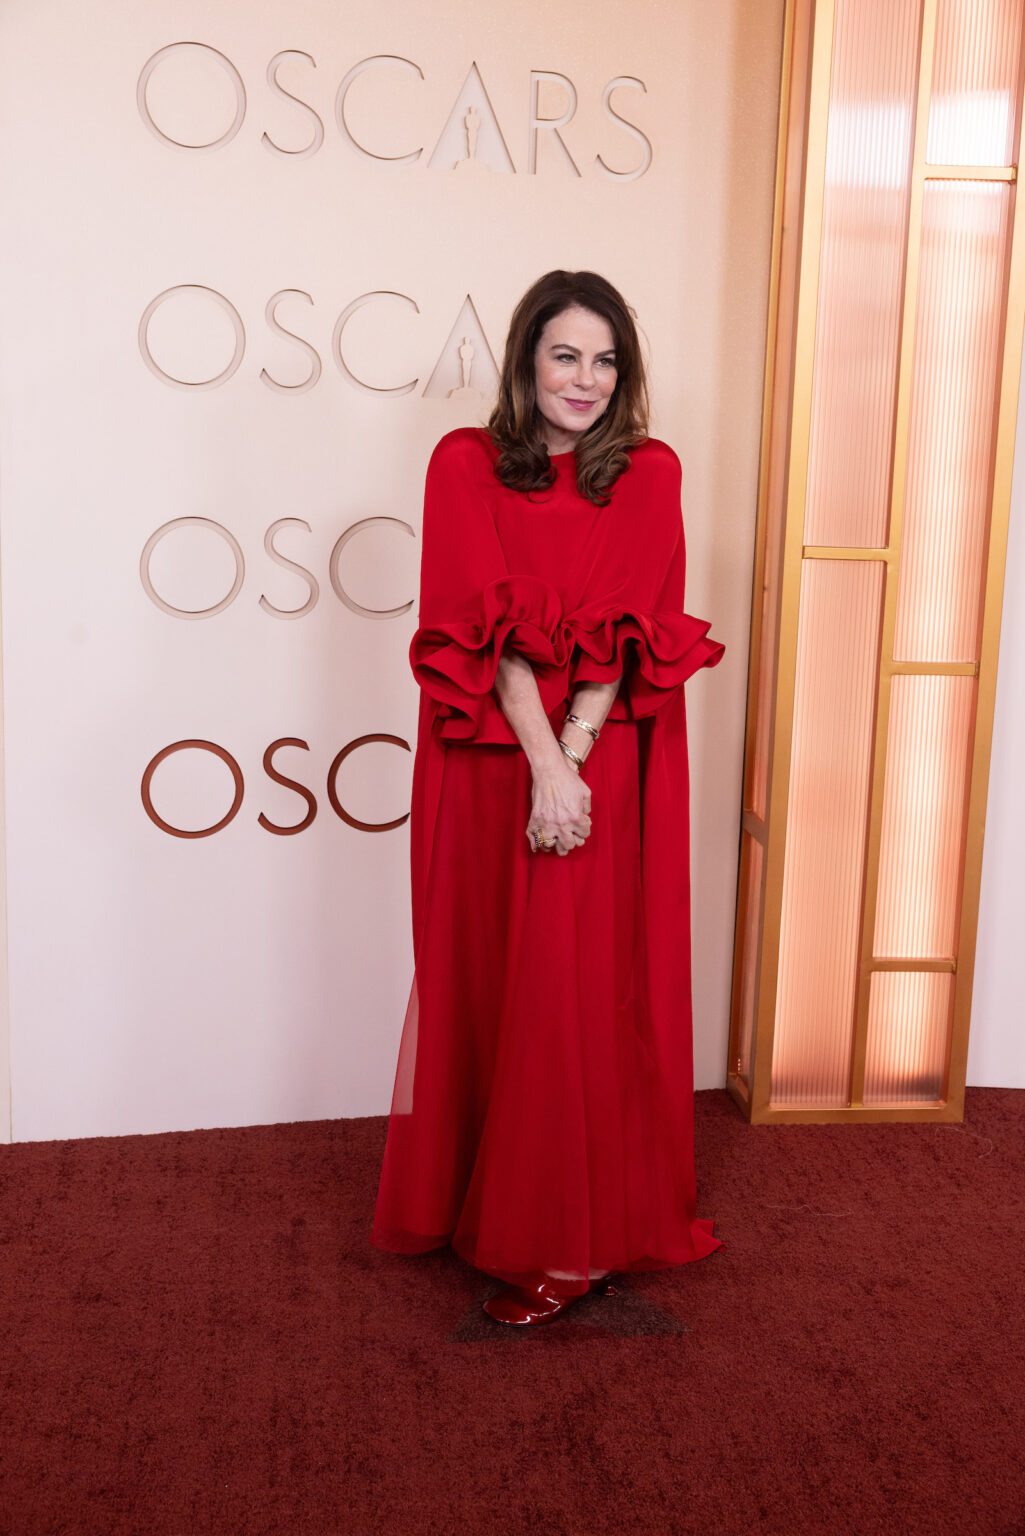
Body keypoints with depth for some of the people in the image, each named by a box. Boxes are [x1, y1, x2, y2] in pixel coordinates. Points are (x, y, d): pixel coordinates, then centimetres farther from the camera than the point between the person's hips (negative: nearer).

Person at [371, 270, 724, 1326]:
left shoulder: (648, 474, 4)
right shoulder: (465, 466, 2)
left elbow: (628, 635, -5)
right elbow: (487, 630, -8)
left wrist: (572, 760, -17)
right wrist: (544, 766, -17)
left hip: (606, 770, 0)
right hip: (490, 764, 1)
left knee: (587, 989, 1)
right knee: (489, 982, 8)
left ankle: (573, 1238, 14)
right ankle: (483, 1204, 26)